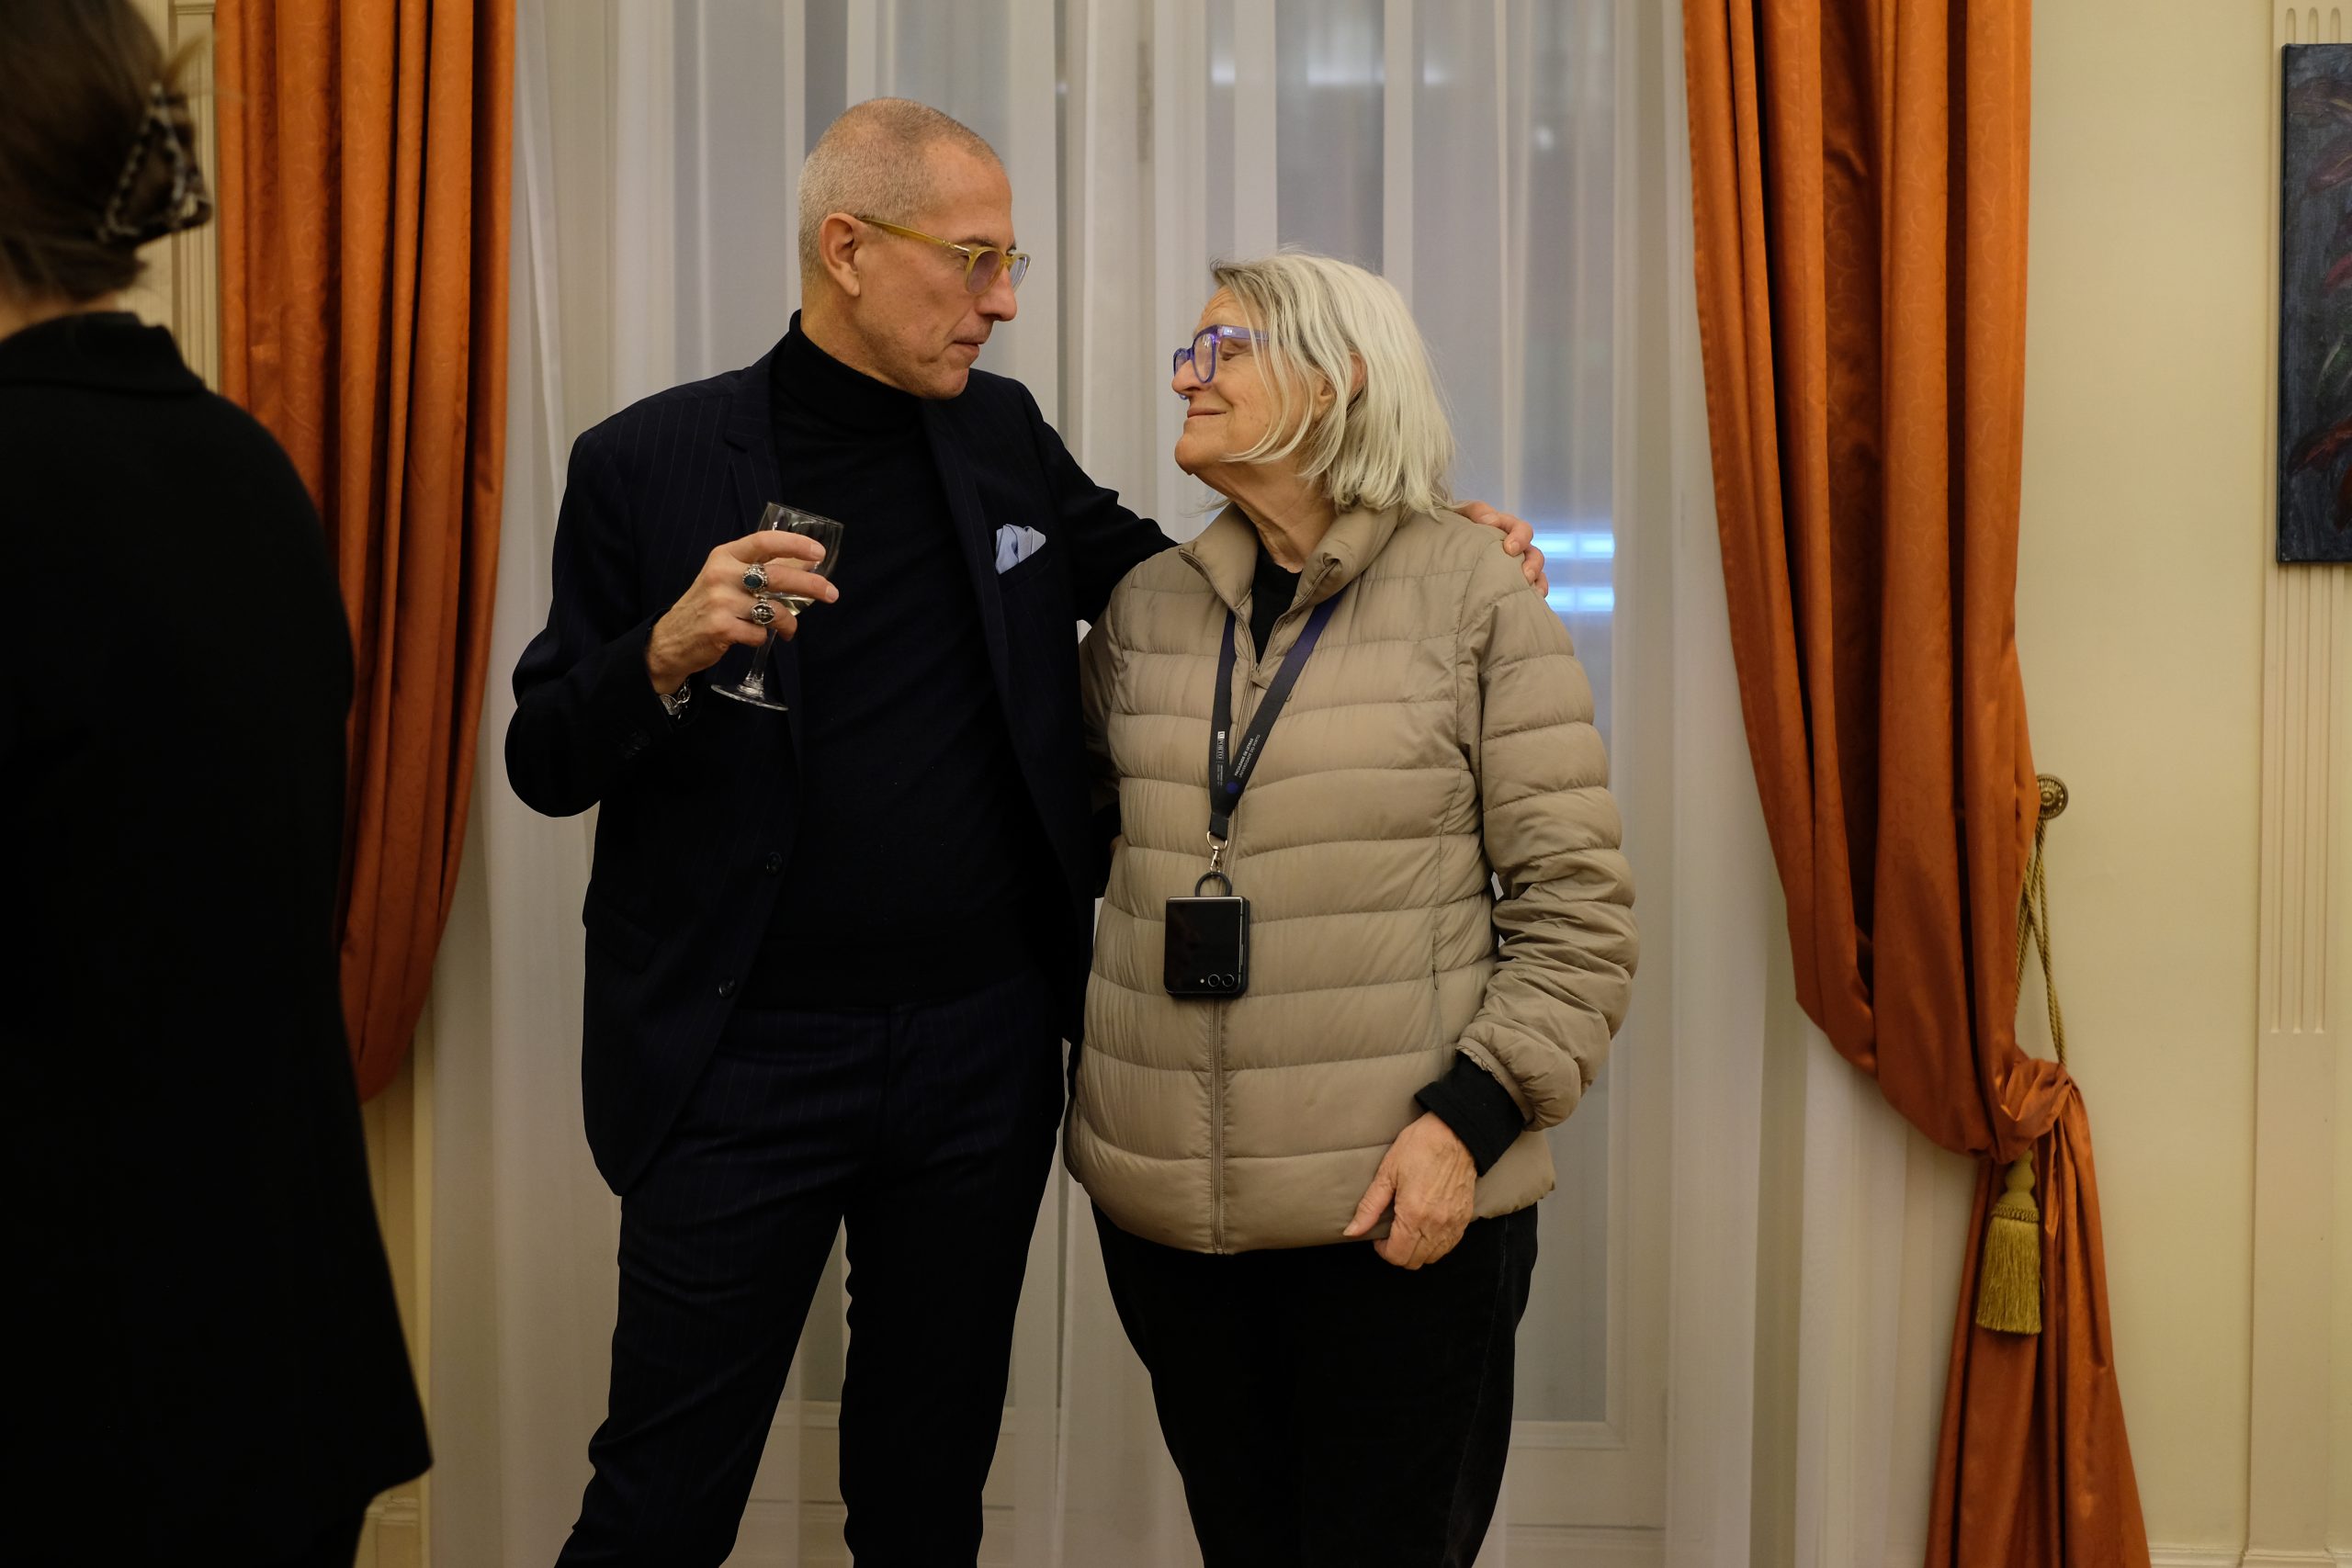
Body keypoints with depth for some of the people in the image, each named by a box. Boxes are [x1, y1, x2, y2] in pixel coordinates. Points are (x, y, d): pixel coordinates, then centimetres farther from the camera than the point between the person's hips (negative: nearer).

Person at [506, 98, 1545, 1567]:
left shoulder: (1004, 433, 6)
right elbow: (544, 761, -2)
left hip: (983, 1055, 4)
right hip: (745, 1063, -3)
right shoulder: (646, 465, -5)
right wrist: (667, 656, -24)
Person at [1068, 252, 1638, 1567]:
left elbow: (1577, 907, -6)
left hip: (1404, 1210, -4)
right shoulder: (1148, 609, 9)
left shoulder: (1476, 598, -4)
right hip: (1169, 1209, 4)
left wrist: (1471, 1114, -15)